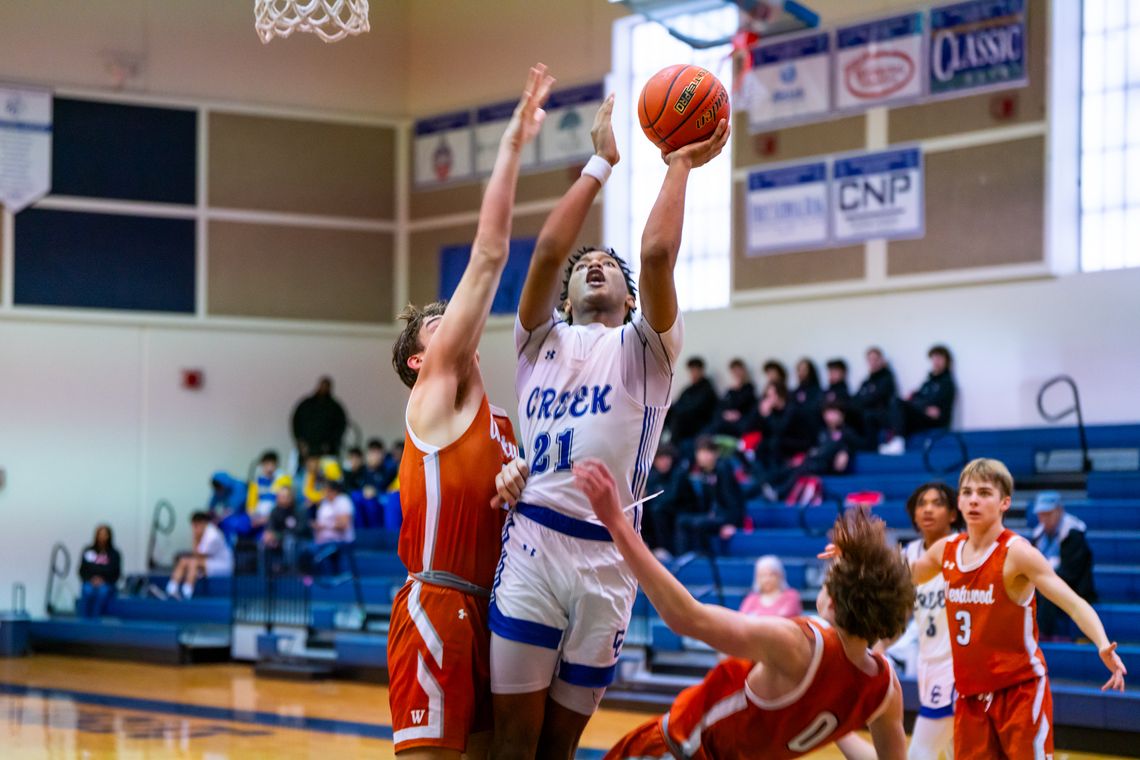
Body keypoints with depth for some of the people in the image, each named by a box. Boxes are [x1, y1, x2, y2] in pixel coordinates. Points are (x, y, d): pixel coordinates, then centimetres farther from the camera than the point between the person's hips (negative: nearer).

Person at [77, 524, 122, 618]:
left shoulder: (114, 554, 7)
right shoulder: (88, 551, 10)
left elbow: (116, 573, 1)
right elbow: (82, 571, 8)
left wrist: (103, 581, -11)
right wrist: (91, 580, -9)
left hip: (107, 584, -1)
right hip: (89, 583, 1)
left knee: (103, 592, -36)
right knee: (88, 591, -34)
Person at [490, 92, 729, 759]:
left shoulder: (644, 349, 13)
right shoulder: (543, 343, 17)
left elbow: (658, 253, -5)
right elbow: (548, 251, 0)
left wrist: (679, 165, 4)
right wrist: (602, 161, 5)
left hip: (607, 557, 0)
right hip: (532, 542, 0)